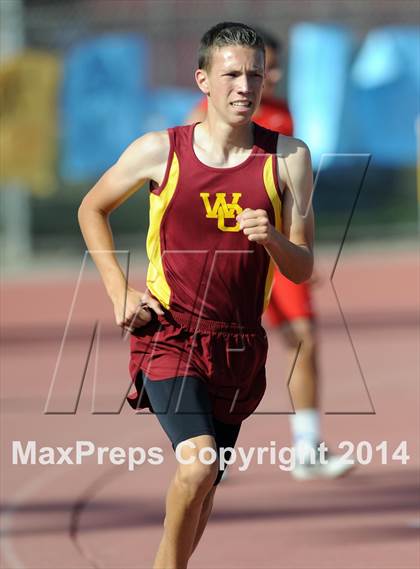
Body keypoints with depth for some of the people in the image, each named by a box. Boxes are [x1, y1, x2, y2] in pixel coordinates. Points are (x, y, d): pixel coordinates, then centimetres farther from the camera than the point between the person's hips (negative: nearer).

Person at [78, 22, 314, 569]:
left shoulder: (288, 158, -2)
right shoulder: (159, 151, -5)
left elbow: (302, 269, 0)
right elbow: (92, 209, 12)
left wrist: (271, 238, -22)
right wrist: (118, 293, 3)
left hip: (239, 347, 3)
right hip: (168, 334, -3)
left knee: (205, 485, 12)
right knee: (197, 463, -23)